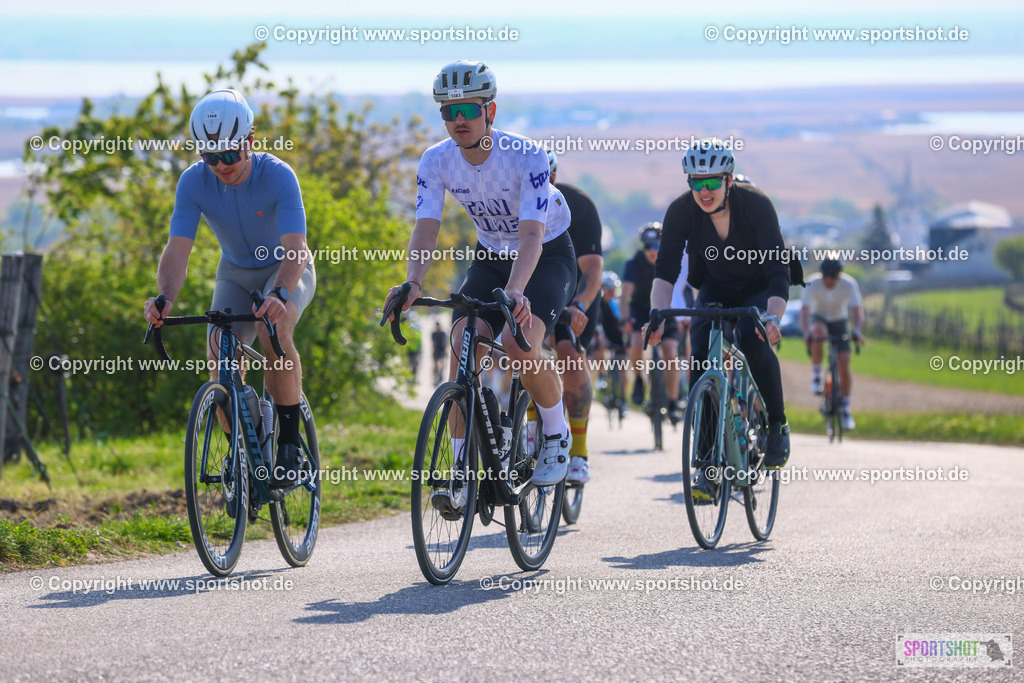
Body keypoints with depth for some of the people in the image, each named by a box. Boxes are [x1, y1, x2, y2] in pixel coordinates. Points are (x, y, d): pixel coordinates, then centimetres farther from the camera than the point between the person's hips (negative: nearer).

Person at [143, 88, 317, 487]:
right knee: (221, 354, -19)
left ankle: (290, 444, -21)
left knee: (274, 331, -33)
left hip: (286, 270, -3)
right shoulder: (194, 182, -20)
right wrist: (164, 298, -46)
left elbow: (295, 249, -38)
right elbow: (177, 250, -26)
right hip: (236, 273, 3)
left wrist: (278, 294, -57)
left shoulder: (277, 176, -29)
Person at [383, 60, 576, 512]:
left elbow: (531, 235, -38)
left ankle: (557, 436, -3)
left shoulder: (527, 157, -28)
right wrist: (412, 283, -41)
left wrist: (514, 291, -55)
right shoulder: (437, 161, -15)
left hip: (547, 256, -4)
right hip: (490, 257, 4)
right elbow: (426, 228, -21)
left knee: (519, 343, -29)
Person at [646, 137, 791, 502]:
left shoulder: (755, 204, -28)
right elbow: (665, 270, -26)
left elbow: (778, 269, -34)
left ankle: (777, 424, -8)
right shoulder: (681, 210, -21)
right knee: (701, 359, -19)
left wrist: (773, 318, -50)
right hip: (714, 291, 3)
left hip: (759, 290, -3)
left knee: (752, 340, -31)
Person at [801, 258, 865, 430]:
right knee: (818, 333, -39)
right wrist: (806, 333, -49)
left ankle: (846, 410, -2)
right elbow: (805, 311, -32)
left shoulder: (849, 284, -24)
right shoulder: (813, 284, -26)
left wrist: (857, 330, -48)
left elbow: (857, 310, -29)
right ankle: (816, 377, -22)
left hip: (839, 321, 1)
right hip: (819, 318, -1)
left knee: (844, 363, -12)